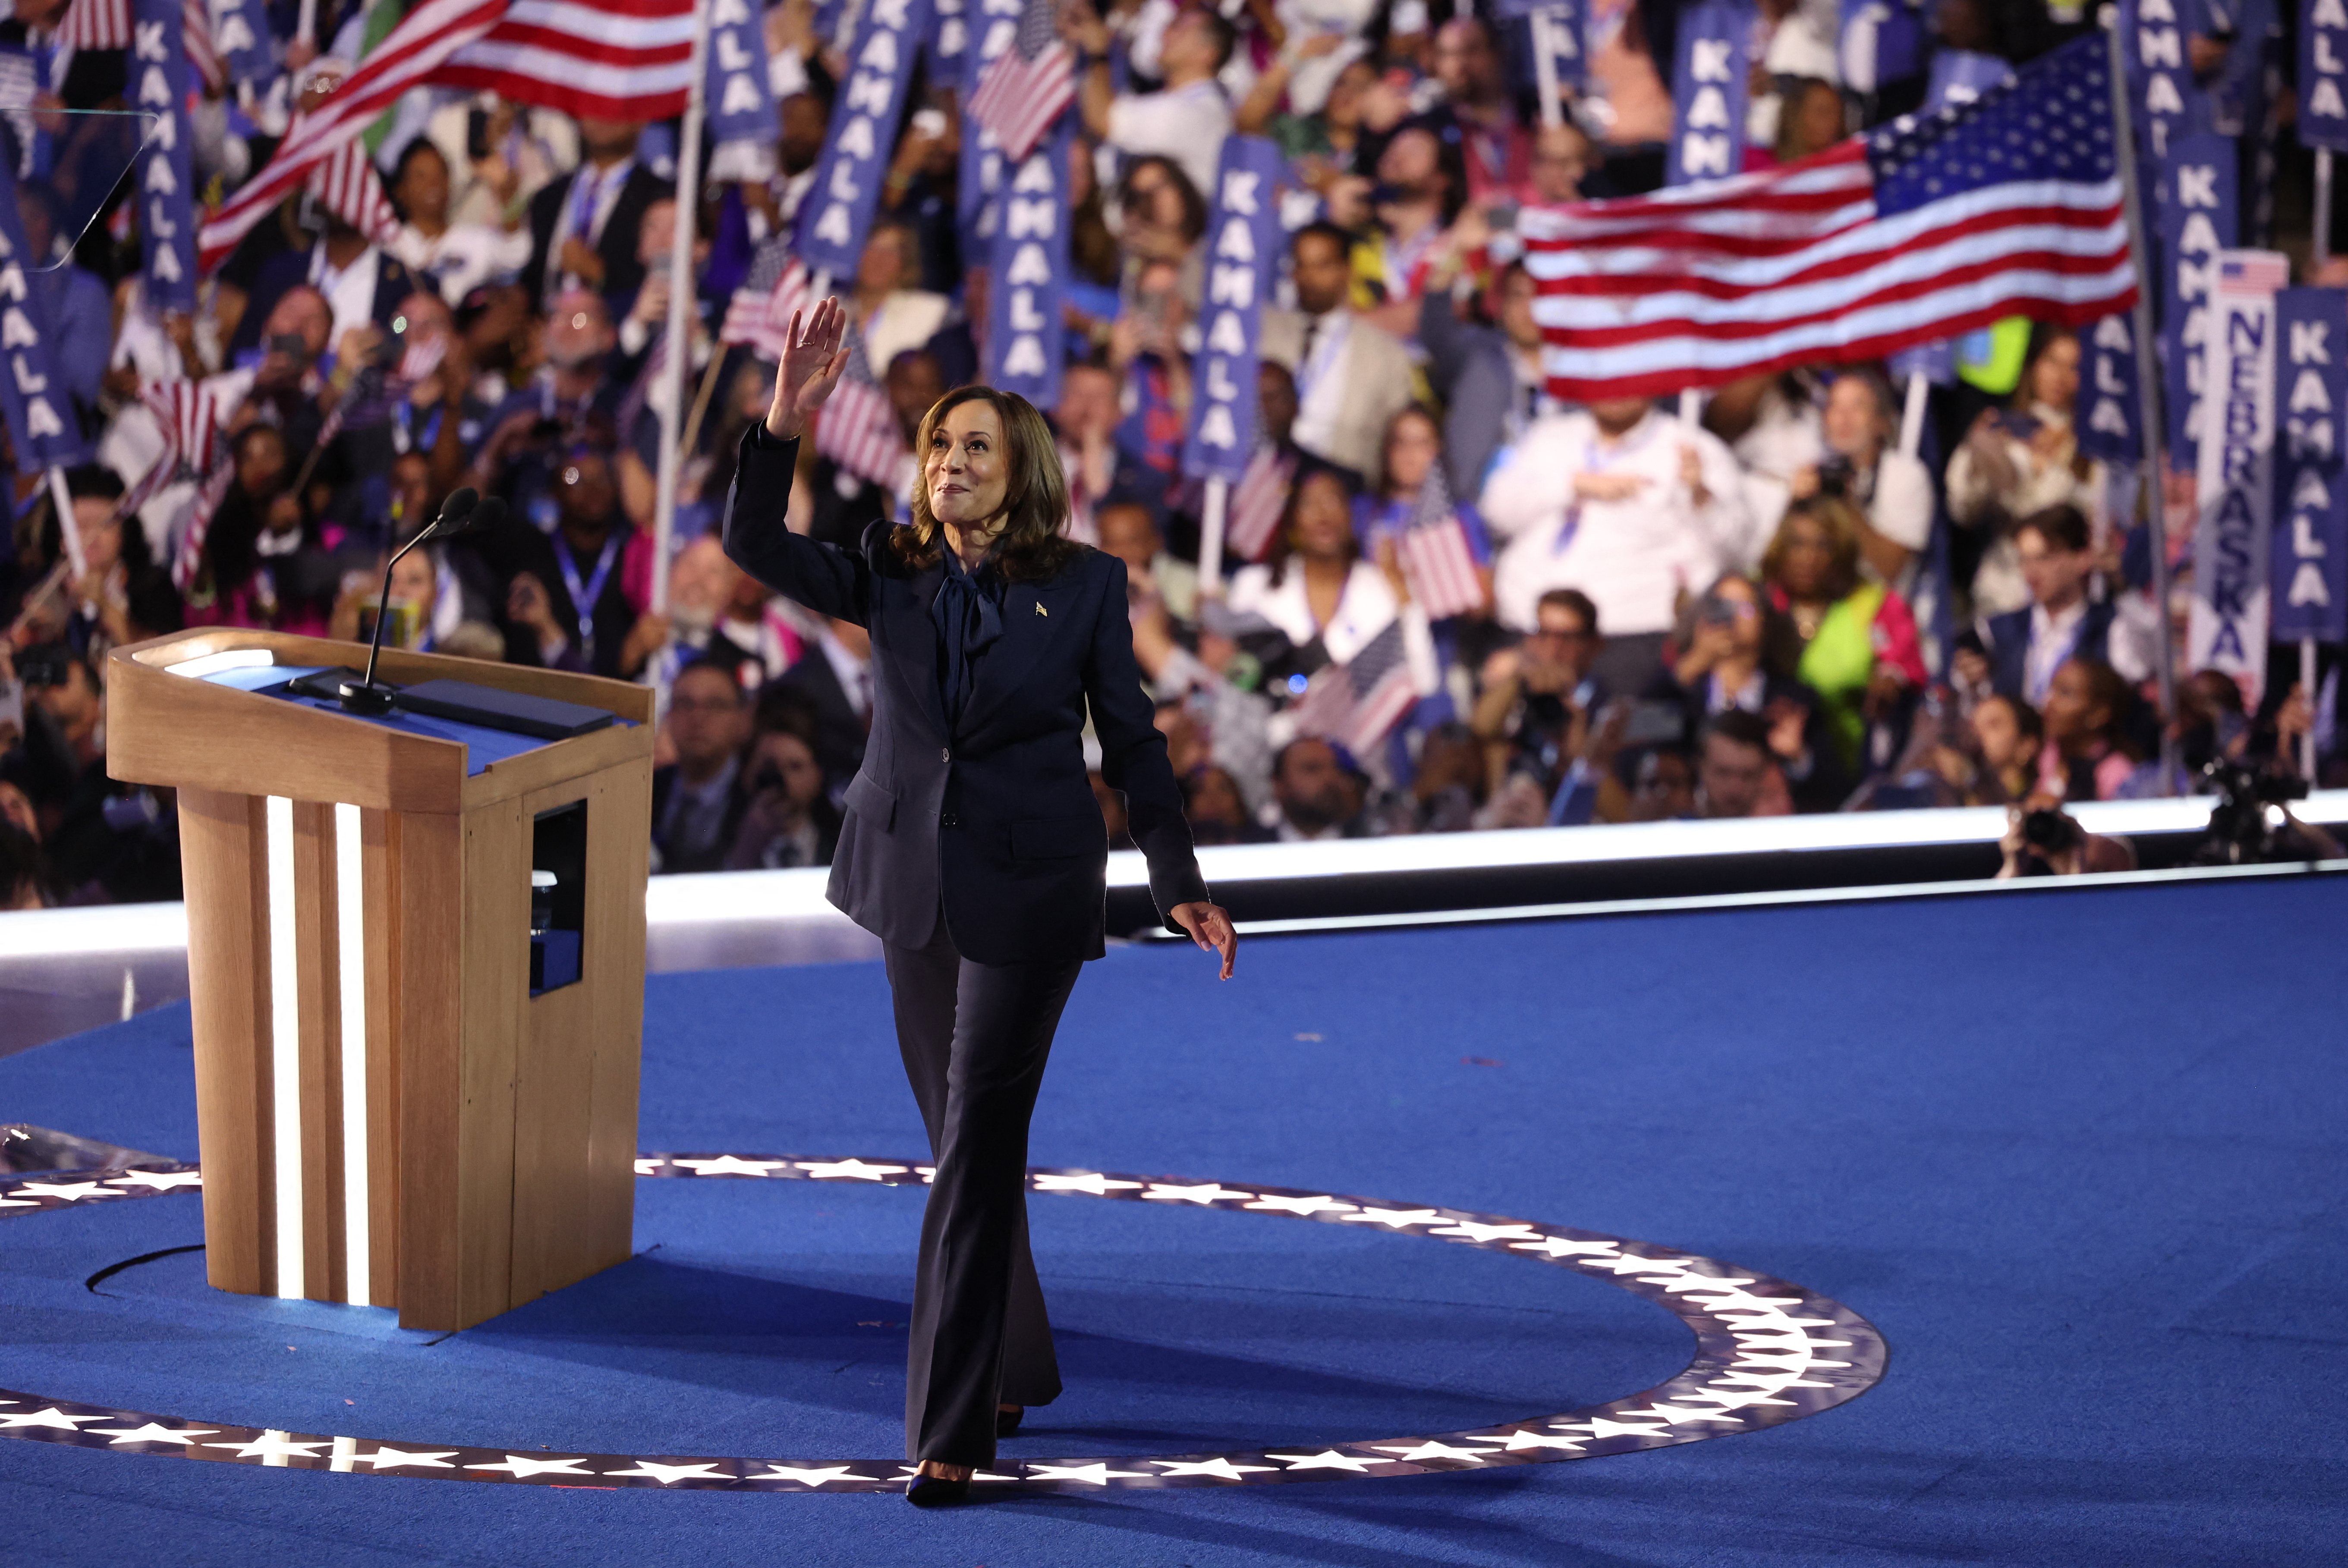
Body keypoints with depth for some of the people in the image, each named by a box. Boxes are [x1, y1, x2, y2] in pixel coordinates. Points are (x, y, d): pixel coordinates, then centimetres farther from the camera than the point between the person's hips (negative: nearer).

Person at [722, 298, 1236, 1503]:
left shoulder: (1083, 586, -4)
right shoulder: (890, 575, 2)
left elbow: (1132, 741, 1)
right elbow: (757, 546, -10)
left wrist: (1179, 885, -1)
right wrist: (786, 421, -23)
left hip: (1029, 891, -4)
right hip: (915, 882, 4)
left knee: (977, 1152, -9)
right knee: (960, 1136, 15)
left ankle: (953, 1432, -10)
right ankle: (1013, 1369, 34)